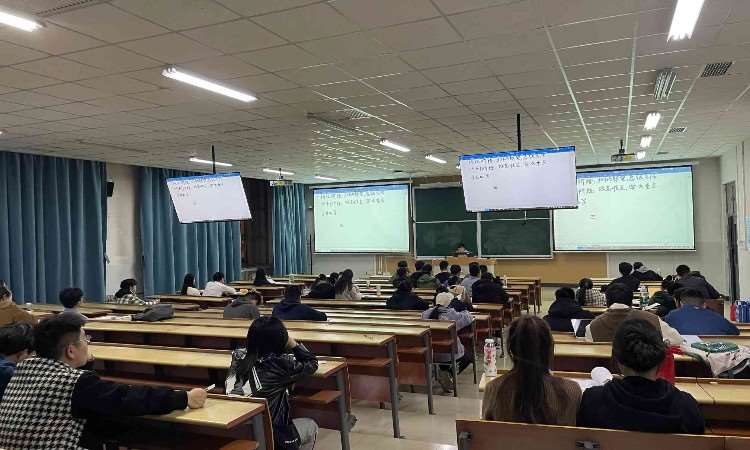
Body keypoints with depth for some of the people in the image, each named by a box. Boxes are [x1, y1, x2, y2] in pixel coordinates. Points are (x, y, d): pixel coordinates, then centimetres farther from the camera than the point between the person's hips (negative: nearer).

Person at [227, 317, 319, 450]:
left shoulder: (238, 357, -5)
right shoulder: (281, 364, -17)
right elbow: (312, 363, 1)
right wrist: (293, 344, 9)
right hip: (275, 438, -5)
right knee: (311, 426, 25)